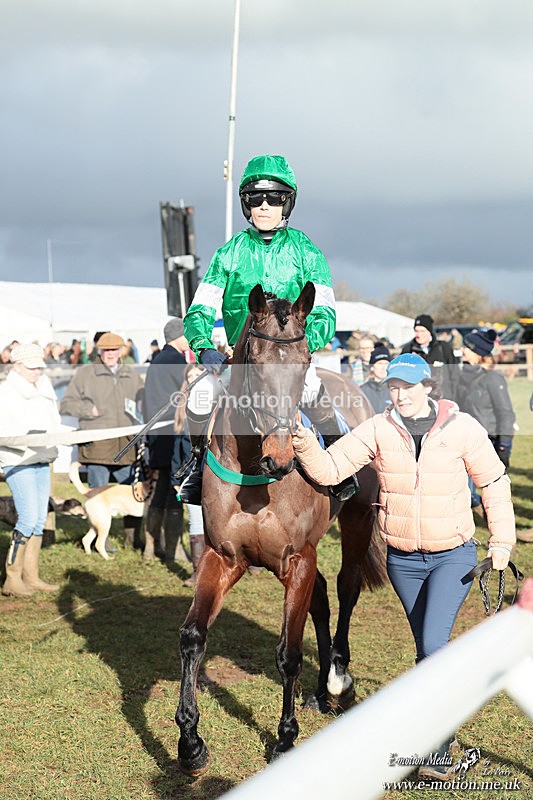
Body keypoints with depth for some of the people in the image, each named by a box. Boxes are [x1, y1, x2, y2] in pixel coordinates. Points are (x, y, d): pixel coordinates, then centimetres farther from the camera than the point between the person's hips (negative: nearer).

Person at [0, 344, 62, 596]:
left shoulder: (43, 390, 15)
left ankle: (31, 577, 13)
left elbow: (53, 423, 18)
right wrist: (25, 436, -23)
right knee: (28, 517, -14)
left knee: (40, 519, 6)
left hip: (42, 461, 7)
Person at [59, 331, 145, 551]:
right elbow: (66, 403, 3)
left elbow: (144, 400, 28)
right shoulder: (85, 373, 4)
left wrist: (140, 410, 6)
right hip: (97, 447, -4)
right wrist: (90, 409, -10)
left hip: (126, 446, 4)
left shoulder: (132, 375, 16)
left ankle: (133, 536, 17)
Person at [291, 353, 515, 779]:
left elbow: (494, 482, -1)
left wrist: (502, 540, -3)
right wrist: (304, 442, -29)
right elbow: (329, 470, -10)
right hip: (403, 559, 3)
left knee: (434, 643, -16)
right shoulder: (378, 431, -7)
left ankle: (437, 743, -5)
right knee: (428, 648, 15)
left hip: (454, 555, -3)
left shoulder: (462, 428, -10)